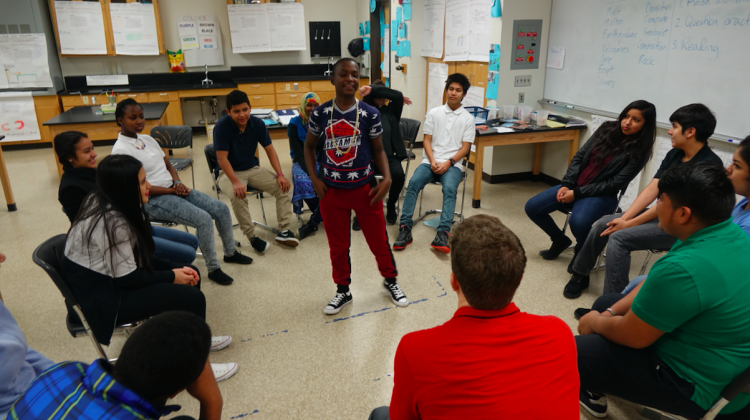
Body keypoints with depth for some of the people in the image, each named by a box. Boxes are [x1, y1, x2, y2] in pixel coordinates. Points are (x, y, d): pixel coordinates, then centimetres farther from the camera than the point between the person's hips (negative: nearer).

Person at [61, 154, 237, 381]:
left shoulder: (103, 203, 0)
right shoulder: (112, 222, -28)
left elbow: (140, 258, 5)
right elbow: (127, 278, -23)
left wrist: (177, 269, -4)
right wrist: (172, 276, -11)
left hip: (108, 275, 10)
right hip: (101, 298, -9)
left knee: (190, 274, 7)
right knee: (192, 298, -17)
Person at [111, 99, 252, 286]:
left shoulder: (147, 139, 10)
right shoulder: (121, 150, -14)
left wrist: (178, 183, -4)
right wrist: (172, 190, -15)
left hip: (173, 189, 8)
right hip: (153, 200, -8)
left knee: (221, 209, 0)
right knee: (203, 219, -25)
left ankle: (230, 252, 21)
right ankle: (213, 269, -8)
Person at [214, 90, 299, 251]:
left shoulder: (257, 123, -7)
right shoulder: (222, 126, -20)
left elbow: (270, 149, -2)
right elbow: (222, 158, -22)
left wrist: (280, 174, -14)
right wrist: (235, 182, -34)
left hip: (253, 169, 4)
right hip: (230, 172, -4)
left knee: (283, 186, -15)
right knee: (238, 196, -35)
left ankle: (283, 231, -8)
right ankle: (251, 237, -17)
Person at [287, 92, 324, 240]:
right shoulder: (295, 124, -1)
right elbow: (298, 153, -8)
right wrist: (310, 173, -23)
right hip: (302, 163, -2)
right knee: (304, 182, -35)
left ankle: (314, 221, -22)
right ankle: (323, 216, -16)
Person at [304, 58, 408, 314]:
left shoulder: (369, 114, -6)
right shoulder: (320, 114, -3)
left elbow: (378, 150, 3)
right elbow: (309, 146, 9)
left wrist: (387, 178, -12)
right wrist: (314, 178, -3)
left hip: (364, 188, -1)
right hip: (331, 191, 1)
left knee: (378, 240, 11)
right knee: (338, 245, 13)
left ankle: (390, 281, 37)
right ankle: (343, 291, 34)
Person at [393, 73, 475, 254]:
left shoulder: (468, 118, 7)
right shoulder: (434, 113, 10)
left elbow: (465, 148, 2)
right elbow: (427, 141, 7)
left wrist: (448, 163, -13)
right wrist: (432, 161, -10)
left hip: (453, 164, -1)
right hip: (430, 161, 1)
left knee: (449, 189, -33)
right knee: (413, 183, -28)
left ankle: (442, 234, -41)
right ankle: (405, 229, -28)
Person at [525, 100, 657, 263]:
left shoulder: (639, 152, -9)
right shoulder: (607, 129, 3)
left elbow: (615, 184, -14)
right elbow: (579, 156, 4)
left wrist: (577, 193, -18)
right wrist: (567, 184, -8)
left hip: (602, 194, -5)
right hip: (575, 186, 6)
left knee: (578, 222, -36)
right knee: (532, 207, -7)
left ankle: (583, 252, 0)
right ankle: (560, 240, 19)